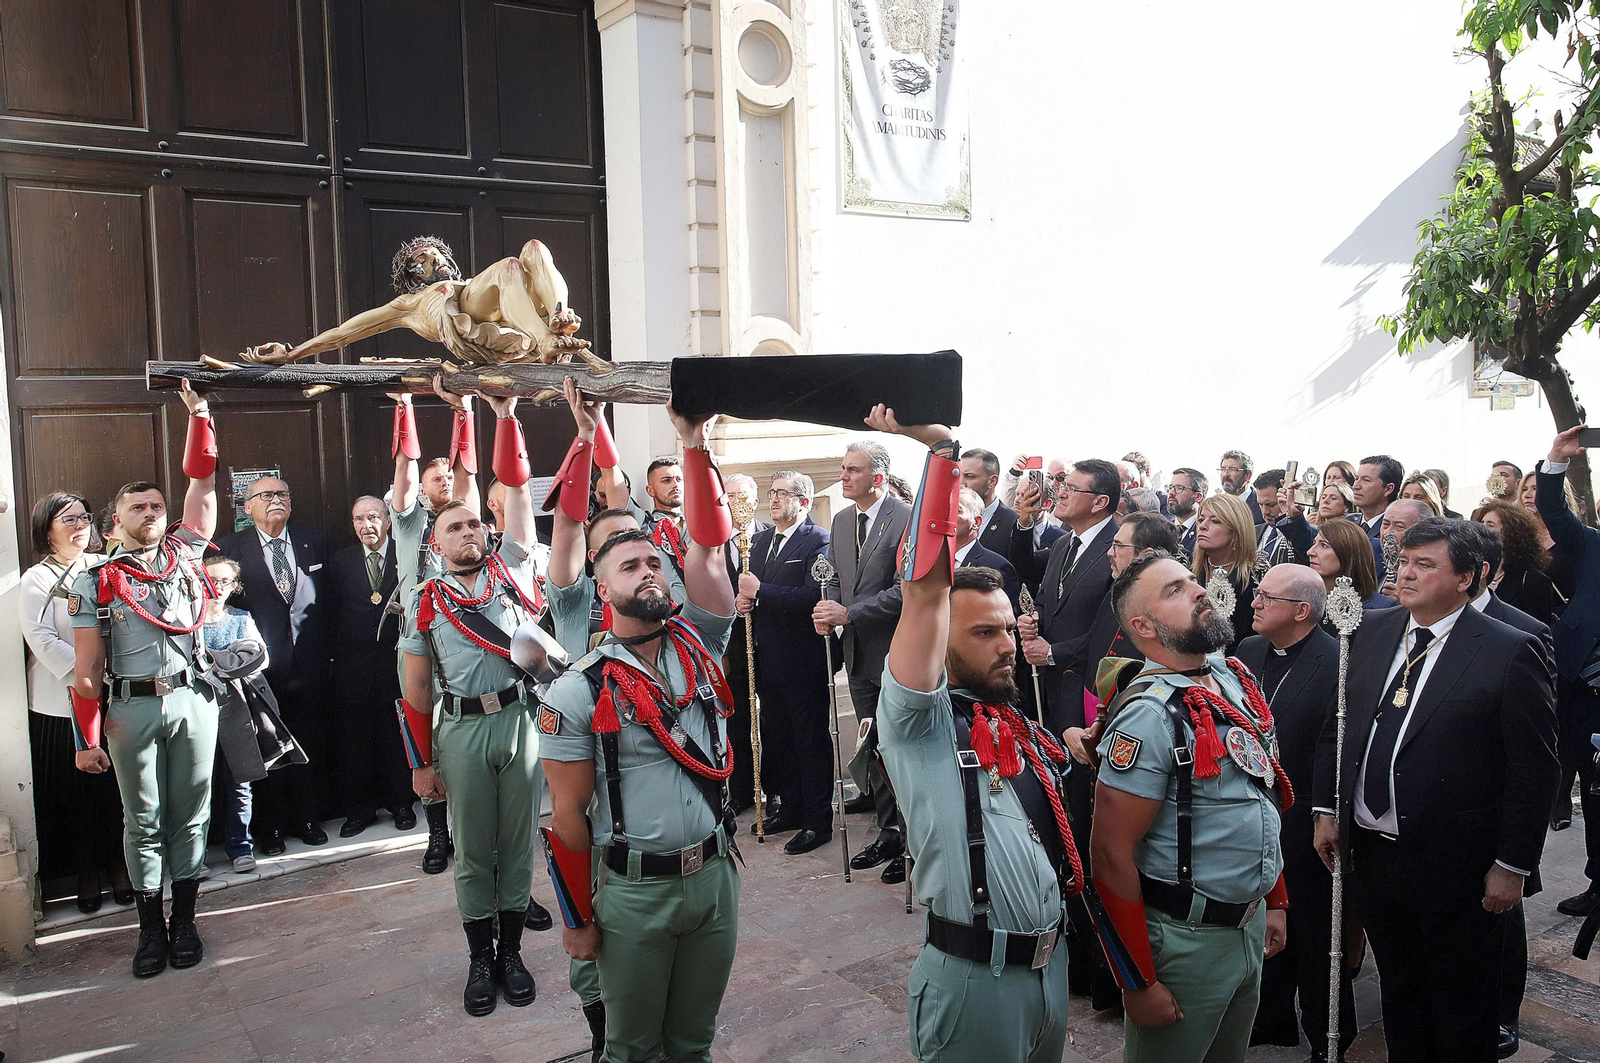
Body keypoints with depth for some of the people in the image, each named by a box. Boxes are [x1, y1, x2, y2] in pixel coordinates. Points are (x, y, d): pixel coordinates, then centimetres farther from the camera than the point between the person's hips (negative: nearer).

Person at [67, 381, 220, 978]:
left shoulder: (184, 555, 7)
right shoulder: (96, 582, 0)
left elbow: (201, 481, 5)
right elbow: (86, 671, 0)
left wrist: (199, 414, -1)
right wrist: (86, 739, -2)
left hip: (192, 700, 2)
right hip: (131, 709, -2)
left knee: (189, 816, 8)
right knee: (143, 821, 8)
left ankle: (185, 920, 20)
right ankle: (151, 928, 19)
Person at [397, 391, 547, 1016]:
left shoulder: (510, 568, 8)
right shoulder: (424, 602, 6)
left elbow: (517, 488, 2)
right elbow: (416, 690, 8)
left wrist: (505, 416, -3)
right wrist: (421, 764, 5)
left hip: (520, 718, 0)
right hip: (462, 729, 0)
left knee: (517, 840, 9)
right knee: (473, 848, 9)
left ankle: (512, 952, 23)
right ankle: (481, 960, 22)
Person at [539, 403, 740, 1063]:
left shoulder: (697, 645, -1)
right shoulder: (579, 691, -11)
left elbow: (707, 545, -12)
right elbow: (568, 816, -7)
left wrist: (694, 444, -19)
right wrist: (578, 919, -4)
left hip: (715, 874, 3)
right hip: (634, 890, -3)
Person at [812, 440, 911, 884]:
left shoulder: (907, 519, -13)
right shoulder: (842, 520, 11)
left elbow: (906, 589, -20)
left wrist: (849, 614, -21)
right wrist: (827, 607, -4)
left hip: (896, 653, -7)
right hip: (859, 653, 8)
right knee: (875, 748, 15)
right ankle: (888, 834, 27)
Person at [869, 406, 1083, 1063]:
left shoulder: (1027, 732, 12)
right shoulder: (922, 721, -11)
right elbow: (927, 586, -24)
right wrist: (940, 452, -26)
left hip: (1051, 963, 7)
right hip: (975, 976, -7)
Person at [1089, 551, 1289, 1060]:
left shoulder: (1233, 674, 2)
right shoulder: (1151, 714, -23)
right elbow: (1111, 854, -21)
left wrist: (1274, 901, 16)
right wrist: (1140, 983, -17)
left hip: (1250, 922, 7)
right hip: (1186, 938, -7)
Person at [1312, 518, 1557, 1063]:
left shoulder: (1510, 651, -13)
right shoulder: (1372, 631, 3)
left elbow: (1534, 769, -12)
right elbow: (1335, 728, 10)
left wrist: (1512, 865, -12)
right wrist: (1327, 810, 8)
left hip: (1455, 868, -5)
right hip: (1370, 851, 5)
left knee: (1463, 1017, 13)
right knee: (1399, 993, 22)